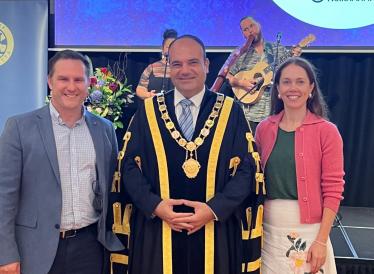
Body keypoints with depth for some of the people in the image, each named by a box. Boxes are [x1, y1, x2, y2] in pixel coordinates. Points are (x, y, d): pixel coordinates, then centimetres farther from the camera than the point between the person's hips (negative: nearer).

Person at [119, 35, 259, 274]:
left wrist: (214, 209, -14)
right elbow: (130, 165, 2)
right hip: (156, 231, 1)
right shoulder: (148, 111, 3)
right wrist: (154, 205, -12)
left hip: (215, 233, 0)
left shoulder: (231, 112, 1)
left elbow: (245, 169, -2)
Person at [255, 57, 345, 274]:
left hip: (307, 230, -3)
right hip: (269, 228, 3)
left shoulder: (327, 131, -7)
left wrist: (321, 240, -12)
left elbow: (333, 190, -7)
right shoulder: (264, 129, 3)